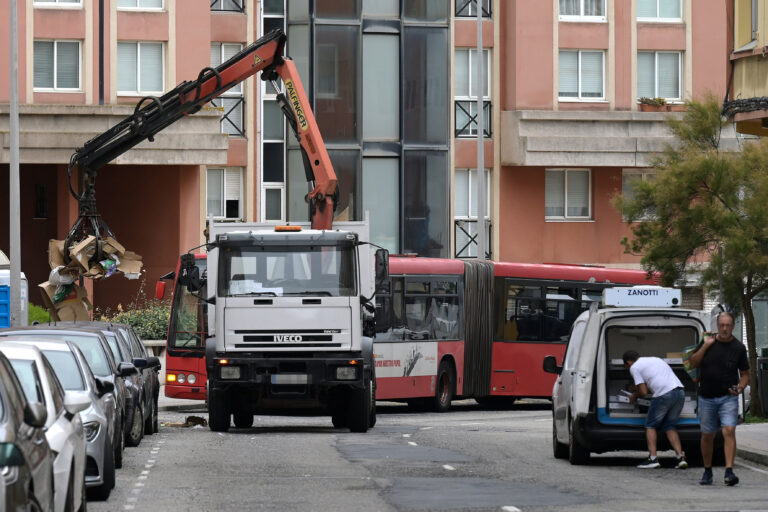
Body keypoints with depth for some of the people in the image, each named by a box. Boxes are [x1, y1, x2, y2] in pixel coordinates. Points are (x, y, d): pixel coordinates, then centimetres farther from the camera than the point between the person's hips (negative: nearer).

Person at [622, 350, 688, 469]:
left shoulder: (634, 367, 7)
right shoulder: (655, 359, 30)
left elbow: (643, 391, 3)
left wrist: (634, 395, 23)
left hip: (664, 395, -7)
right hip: (680, 392, 7)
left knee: (650, 426, 10)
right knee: (669, 426, 16)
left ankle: (653, 458, 0)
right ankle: (680, 457, 3)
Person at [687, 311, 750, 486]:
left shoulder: (738, 347, 0)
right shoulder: (708, 342, 4)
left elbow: (745, 373, 7)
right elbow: (693, 363, 0)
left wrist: (741, 387, -13)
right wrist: (705, 346, -11)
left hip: (728, 398, -2)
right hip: (706, 397, 2)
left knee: (729, 431, -18)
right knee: (707, 435, 9)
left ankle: (729, 471, -23)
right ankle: (707, 471, 24)